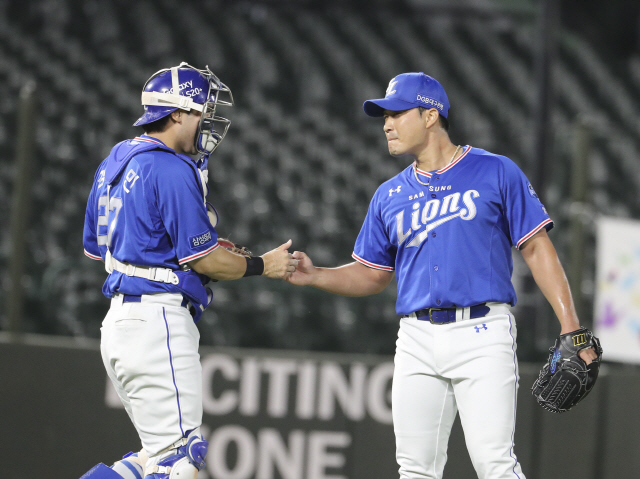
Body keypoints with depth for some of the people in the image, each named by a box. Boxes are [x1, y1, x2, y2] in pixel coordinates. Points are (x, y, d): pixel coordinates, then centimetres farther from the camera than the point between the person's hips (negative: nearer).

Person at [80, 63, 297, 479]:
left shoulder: (116, 161, 16)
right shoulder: (173, 171, -14)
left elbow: (95, 248, 22)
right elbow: (203, 260, -14)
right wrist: (264, 266, 4)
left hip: (120, 319, 10)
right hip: (159, 320, -10)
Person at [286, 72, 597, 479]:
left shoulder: (496, 173, 3)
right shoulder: (390, 196, 17)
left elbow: (537, 248, 0)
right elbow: (373, 275, 22)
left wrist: (571, 325, -8)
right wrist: (315, 276, 4)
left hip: (483, 333, -5)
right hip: (417, 339, 5)